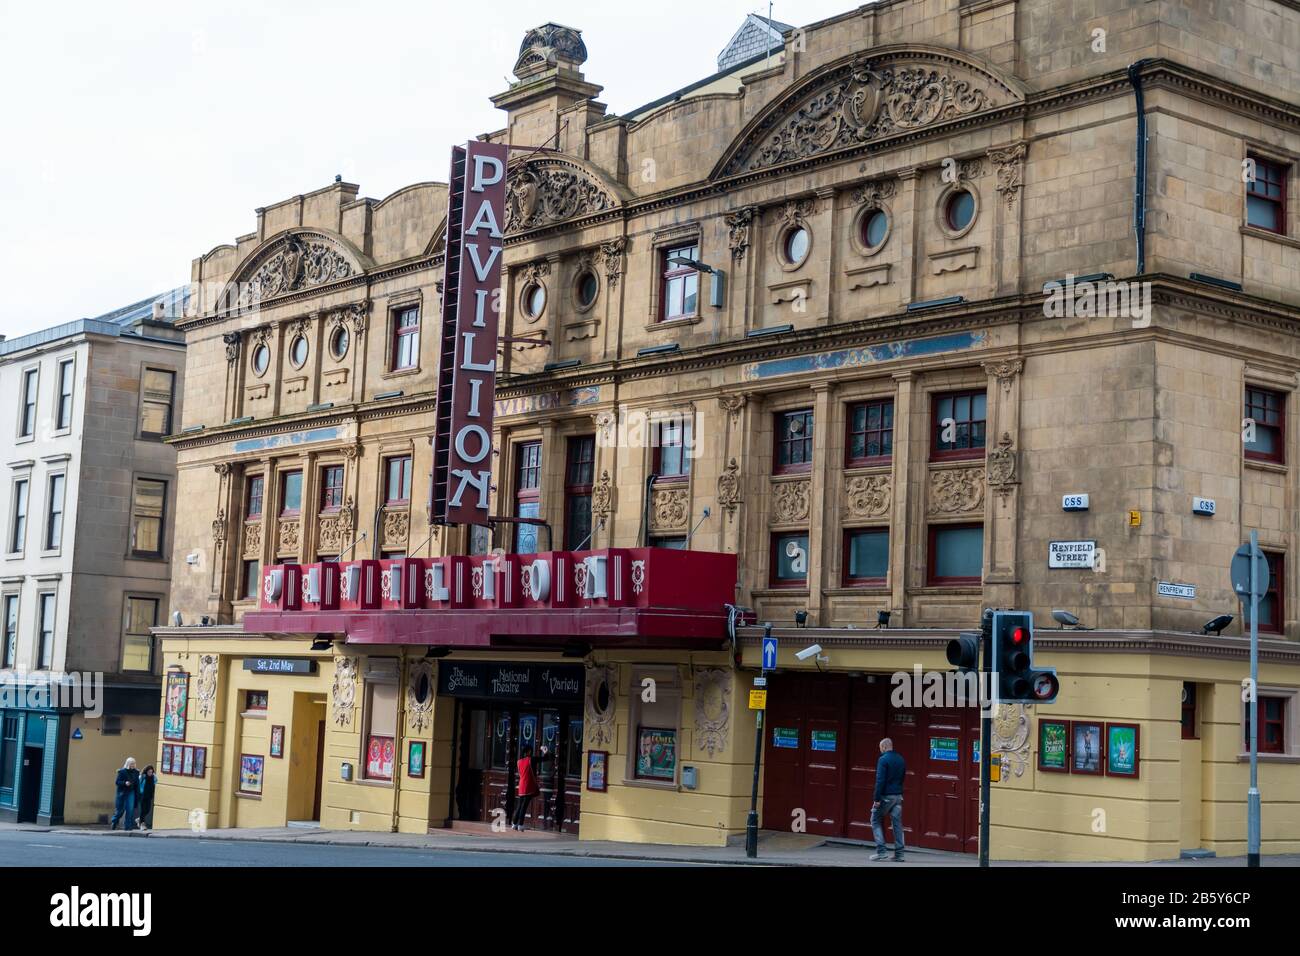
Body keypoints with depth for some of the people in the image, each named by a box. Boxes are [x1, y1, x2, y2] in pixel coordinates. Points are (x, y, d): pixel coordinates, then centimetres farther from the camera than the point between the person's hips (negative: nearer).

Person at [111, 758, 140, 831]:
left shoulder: (136, 772, 6)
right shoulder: (122, 772, -6)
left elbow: (137, 784, 9)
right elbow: (117, 782, -8)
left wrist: (138, 793, 4)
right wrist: (124, 783, -25)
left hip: (131, 793, 3)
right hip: (122, 792, -3)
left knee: (130, 809, -6)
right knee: (120, 809, 4)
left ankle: (127, 826, 0)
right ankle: (114, 823, 27)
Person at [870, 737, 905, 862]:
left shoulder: (883, 759, -12)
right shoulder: (901, 759, 10)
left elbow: (880, 780, -17)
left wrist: (876, 799, -17)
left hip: (885, 796, -6)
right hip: (898, 796, 6)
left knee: (876, 820, 7)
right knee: (897, 823, 8)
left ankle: (881, 851, -3)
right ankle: (899, 854, 6)